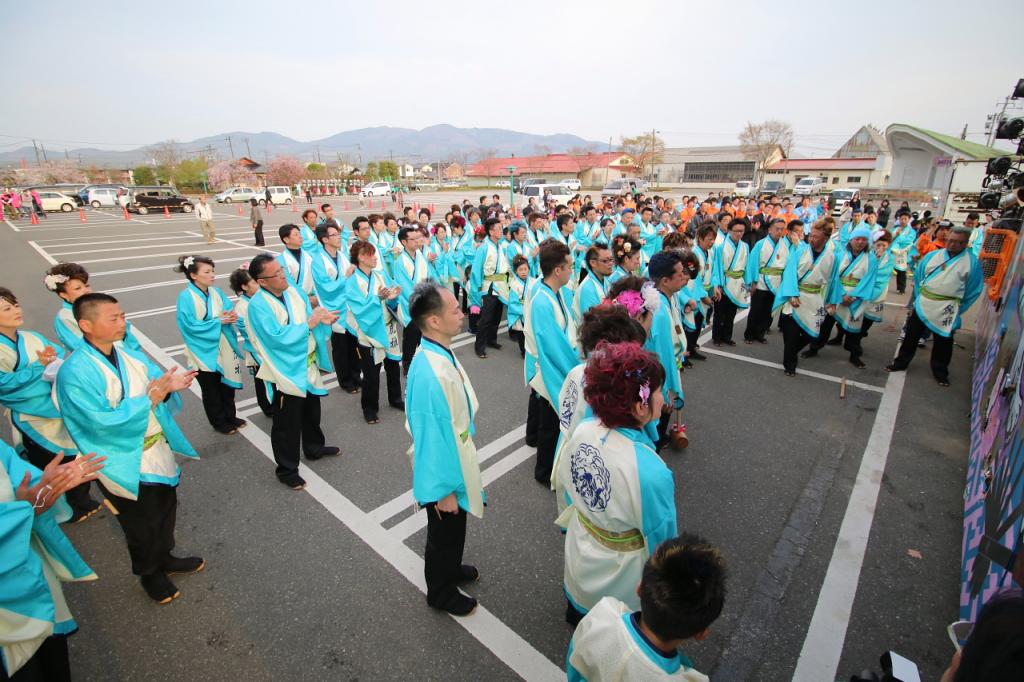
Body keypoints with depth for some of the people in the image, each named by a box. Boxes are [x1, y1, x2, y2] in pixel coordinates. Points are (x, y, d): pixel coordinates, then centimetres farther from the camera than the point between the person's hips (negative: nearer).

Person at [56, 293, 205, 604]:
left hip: (159, 450, 6)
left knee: (166, 510, 24)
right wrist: (149, 399, -29)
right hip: (126, 463, -6)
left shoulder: (132, 355, -1)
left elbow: (159, 384, -1)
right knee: (142, 524, 15)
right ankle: (149, 574, 42)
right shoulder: (75, 372, -21)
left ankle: (164, 558, 49)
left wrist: (171, 384, -23)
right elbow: (102, 421, -27)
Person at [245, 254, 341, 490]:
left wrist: (323, 318, -17)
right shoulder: (258, 305, -20)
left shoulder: (294, 290, 0)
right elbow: (279, 338, -26)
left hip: (309, 364, 7)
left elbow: (310, 316, 6)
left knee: (312, 411, 25)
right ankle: (287, 469, 25)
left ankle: (314, 447, 48)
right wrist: (310, 323, -24)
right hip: (287, 371, -7)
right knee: (287, 423, 7)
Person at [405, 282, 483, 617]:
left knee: (454, 530, 30)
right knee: (444, 533, 18)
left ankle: (450, 569, 56)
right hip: (442, 471, -8)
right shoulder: (429, 374, -36)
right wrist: (443, 489, -17)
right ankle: (441, 592, 45)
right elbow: (432, 437, -28)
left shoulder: (441, 353, -7)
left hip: (455, 461, 8)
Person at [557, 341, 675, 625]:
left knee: (579, 612, 35)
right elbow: (661, 538, -21)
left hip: (579, 551, 5)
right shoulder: (652, 473, -39)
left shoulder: (582, 432, -23)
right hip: (620, 575, -4)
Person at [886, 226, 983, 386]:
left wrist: (957, 310, -2)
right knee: (911, 335, 10)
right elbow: (918, 278, 12)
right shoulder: (931, 256, 2)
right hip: (922, 305, 2)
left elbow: (974, 290, -1)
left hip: (947, 309, -2)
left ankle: (940, 372, 25)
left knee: (943, 342, 9)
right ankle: (901, 362, 24)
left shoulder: (972, 263, -6)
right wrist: (918, 298, 7)